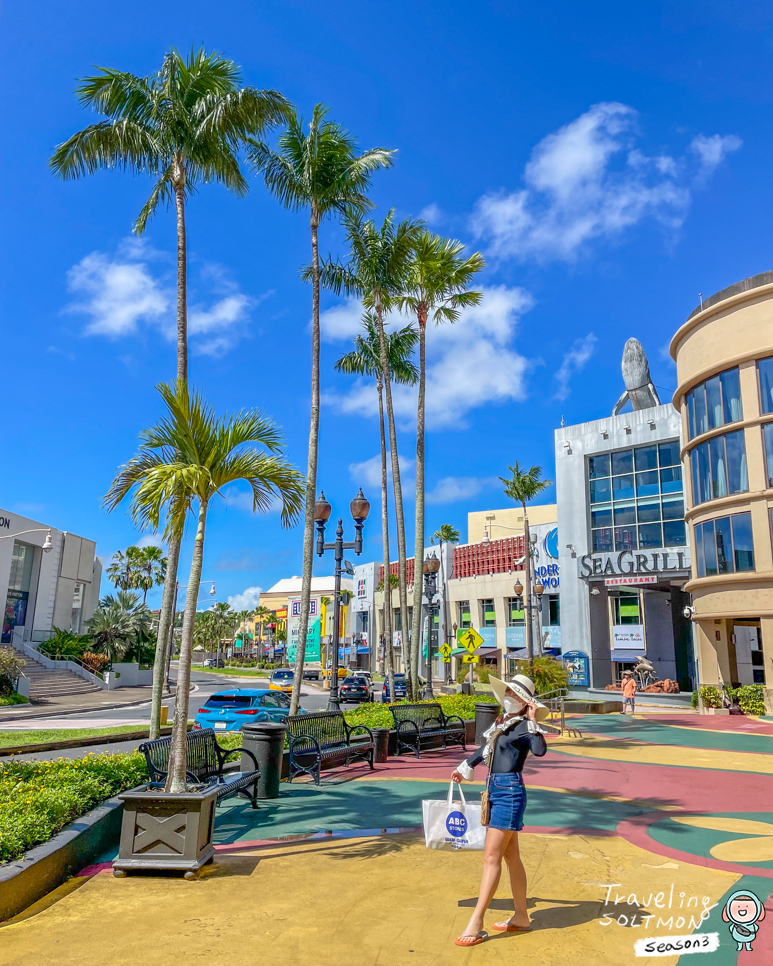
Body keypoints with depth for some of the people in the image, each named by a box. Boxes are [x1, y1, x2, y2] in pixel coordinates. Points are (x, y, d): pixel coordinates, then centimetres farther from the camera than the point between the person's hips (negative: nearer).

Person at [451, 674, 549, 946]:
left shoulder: (524, 726, -11)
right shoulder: (503, 720, 12)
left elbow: (539, 750, -31)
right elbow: (486, 747, 27)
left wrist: (532, 721, -22)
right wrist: (465, 767, 37)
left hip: (510, 792, -8)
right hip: (496, 789, 8)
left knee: (491, 857, -6)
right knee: (510, 856, 15)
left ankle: (475, 924, -2)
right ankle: (521, 917, 26)